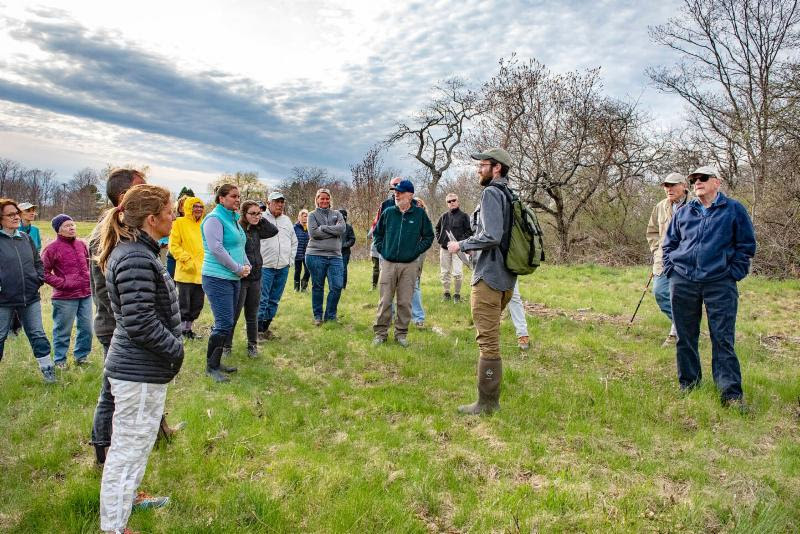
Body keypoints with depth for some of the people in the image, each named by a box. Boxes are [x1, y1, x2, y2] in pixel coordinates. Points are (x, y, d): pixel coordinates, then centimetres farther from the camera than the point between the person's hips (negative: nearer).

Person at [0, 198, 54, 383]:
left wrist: (39, 279, 4)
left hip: (30, 298, 4)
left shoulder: (26, 238, 8)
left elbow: (37, 262, 18)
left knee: (38, 335, 10)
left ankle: (47, 369, 19)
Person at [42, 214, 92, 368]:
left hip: (86, 295, 6)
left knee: (86, 329, 12)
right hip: (65, 298, -6)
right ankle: (60, 360, 21)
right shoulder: (52, 248, -9)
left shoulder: (81, 244, 8)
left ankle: (81, 356, 29)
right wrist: (62, 283, -13)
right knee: (63, 331, 5)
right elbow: (44, 273, -8)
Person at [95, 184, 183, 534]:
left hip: (136, 367, 11)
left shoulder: (137, 251, 9)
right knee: (130, 448, 3)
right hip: (139, 373, -11)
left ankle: (126, 499, 46)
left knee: (133, 443, 27)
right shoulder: (136, 258, -24)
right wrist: (175, 348, -14)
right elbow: (140, 323, -27)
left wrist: (171, 347, 15)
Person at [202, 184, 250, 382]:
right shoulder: (214, 219, -11)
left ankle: (216, 362, 24)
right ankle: (210, 366, 4)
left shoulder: (233, 219, 15)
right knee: (224, 323, -9)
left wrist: (246, 265, 5)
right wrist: (238, 268, -15)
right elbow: (216, 249, -20)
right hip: (218, 278, -9)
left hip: (233, 278, 9)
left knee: (227, 322, 13)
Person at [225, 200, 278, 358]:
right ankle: (227, 346, 18)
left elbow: (274, 230, 7)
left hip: (255, 278, 7)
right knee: (233, 315, 4)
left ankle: (252, 345, 26)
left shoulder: (256, 230, 8)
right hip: (240, 279, -7)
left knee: (252, 315, 16)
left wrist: (261, 219, 0)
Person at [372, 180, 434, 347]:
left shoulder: (420, 214, -1)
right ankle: (380, 333, 13)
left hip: (410, 265, -1)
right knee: (385, 301, 2)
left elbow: (429, 236, 8)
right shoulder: (388, 212, 3)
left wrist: (416, 251, 0)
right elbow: (377, 233, 17)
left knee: (405, 302, 5)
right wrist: (382, 249, 7)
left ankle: (401, 333, 18)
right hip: (388, 263, 1)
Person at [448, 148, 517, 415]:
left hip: (489, 278, -10)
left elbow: (492, 236, -23)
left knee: (488, 341, -4)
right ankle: (491, 396, 32)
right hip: (505, 278, 10)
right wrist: (474, 247, 20)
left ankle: (487, 402, 3)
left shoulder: (491, 193, -13)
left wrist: (462, 245, -10)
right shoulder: (509, 195, 14)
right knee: (491, 337, 20)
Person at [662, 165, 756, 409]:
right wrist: (671, 270, 6)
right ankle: (688, 385, 21)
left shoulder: (734, 210, 4)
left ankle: (731, 393, 3)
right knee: (685, 338, 9)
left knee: (723, 339, -3)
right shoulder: (683, 212, 11)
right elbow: (669, 244, 18)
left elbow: (746, 245, 6)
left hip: (720, 284, -3)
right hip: (682, 282, 3)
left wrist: (734, 273, -2)